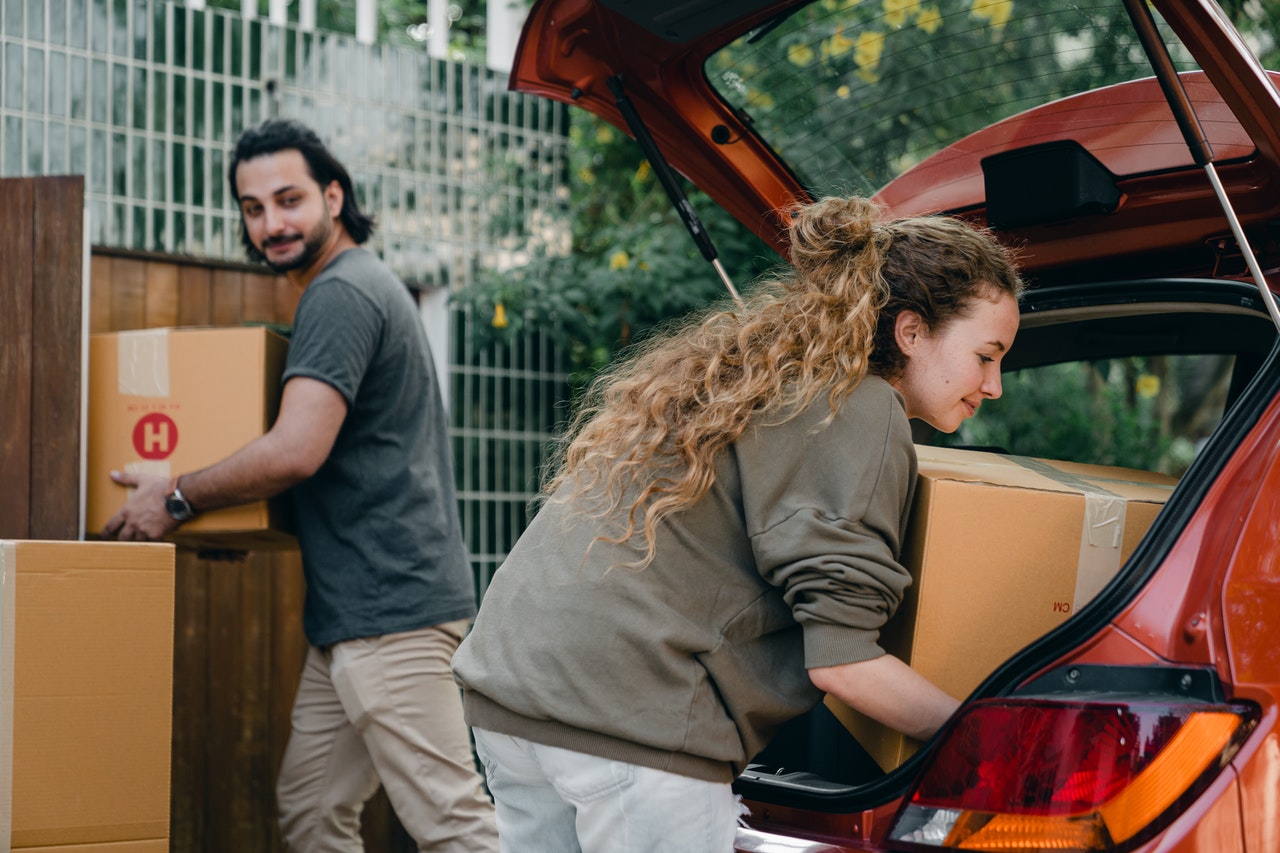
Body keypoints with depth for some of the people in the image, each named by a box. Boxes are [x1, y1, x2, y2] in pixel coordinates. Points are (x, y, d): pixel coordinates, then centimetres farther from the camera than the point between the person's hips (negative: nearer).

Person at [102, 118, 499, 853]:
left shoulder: (340, 295, -13)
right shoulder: (363, 284, 21)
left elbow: (296, 451, -23)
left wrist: (177, 497, -9)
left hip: (389, 606, -11)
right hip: (354, 610, 11)